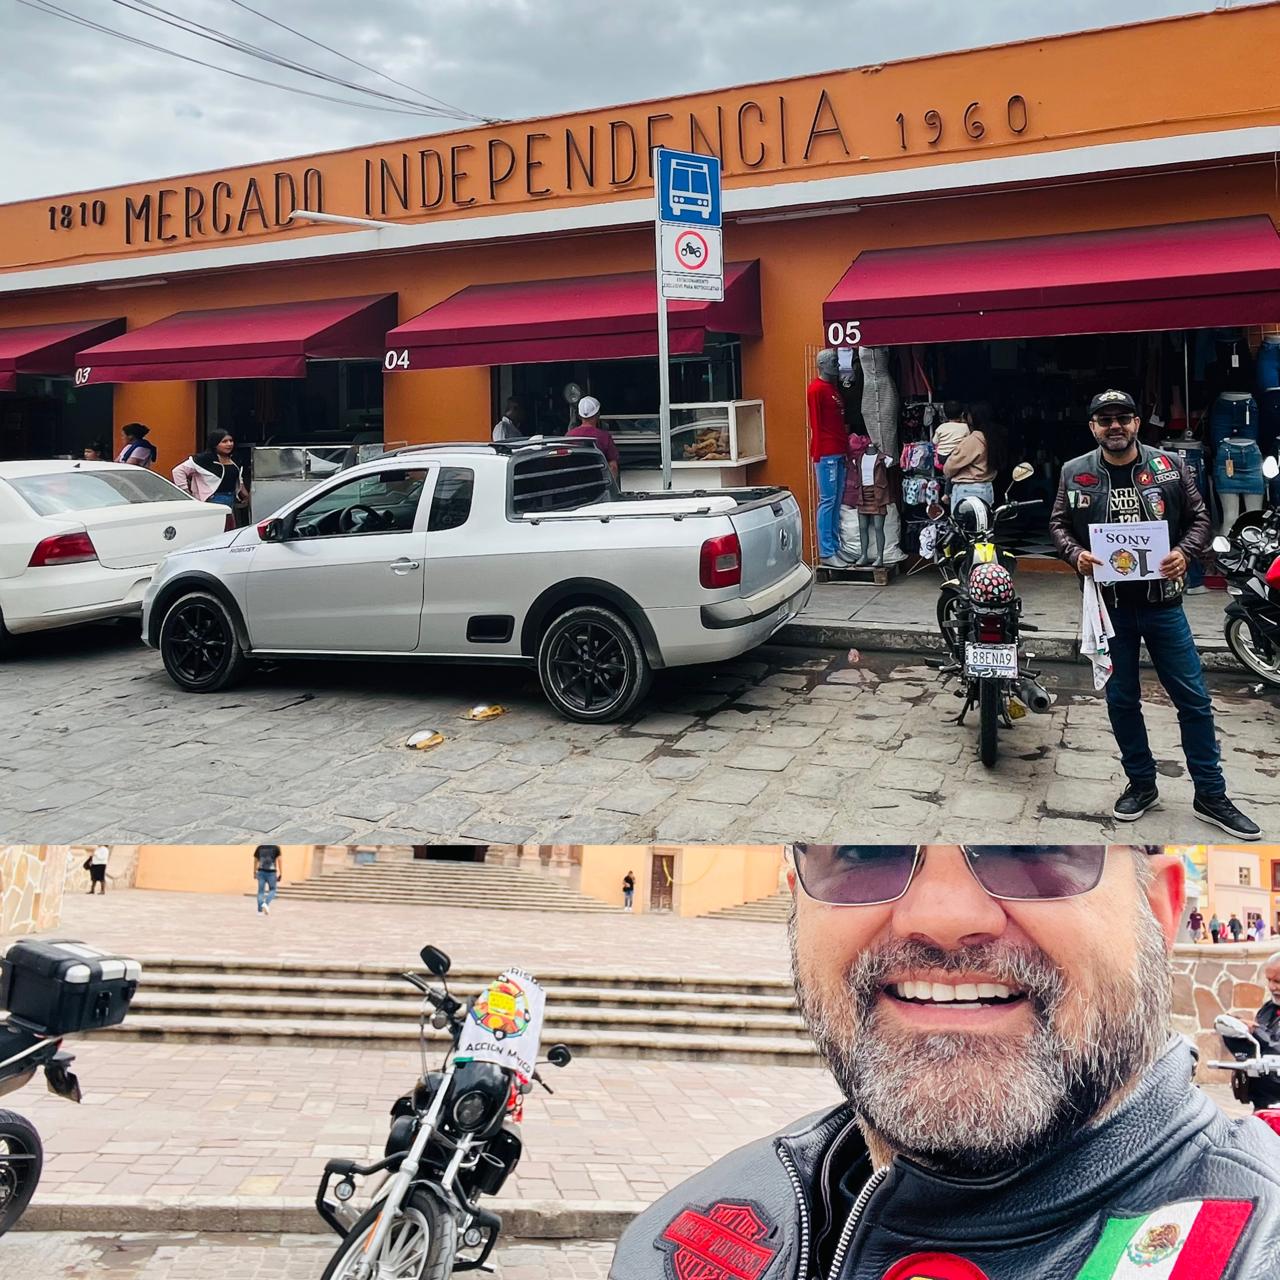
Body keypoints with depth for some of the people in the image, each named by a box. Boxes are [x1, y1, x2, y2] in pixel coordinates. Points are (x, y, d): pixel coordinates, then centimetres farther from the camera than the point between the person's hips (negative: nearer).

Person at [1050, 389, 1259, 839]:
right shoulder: (1075, 474, 1)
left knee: (1193, 699, 3)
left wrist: (1184, 551, -14)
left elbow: (1199, 517, 5)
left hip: (1162, 601, 0)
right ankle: (1141, 783, 28)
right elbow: (1058, 524, 8)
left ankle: (1210, 795, 15)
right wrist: (1076, 554, -12)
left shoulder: (1168, 466, 0)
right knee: (1121, 700, 11)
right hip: (1108, 603, 0)